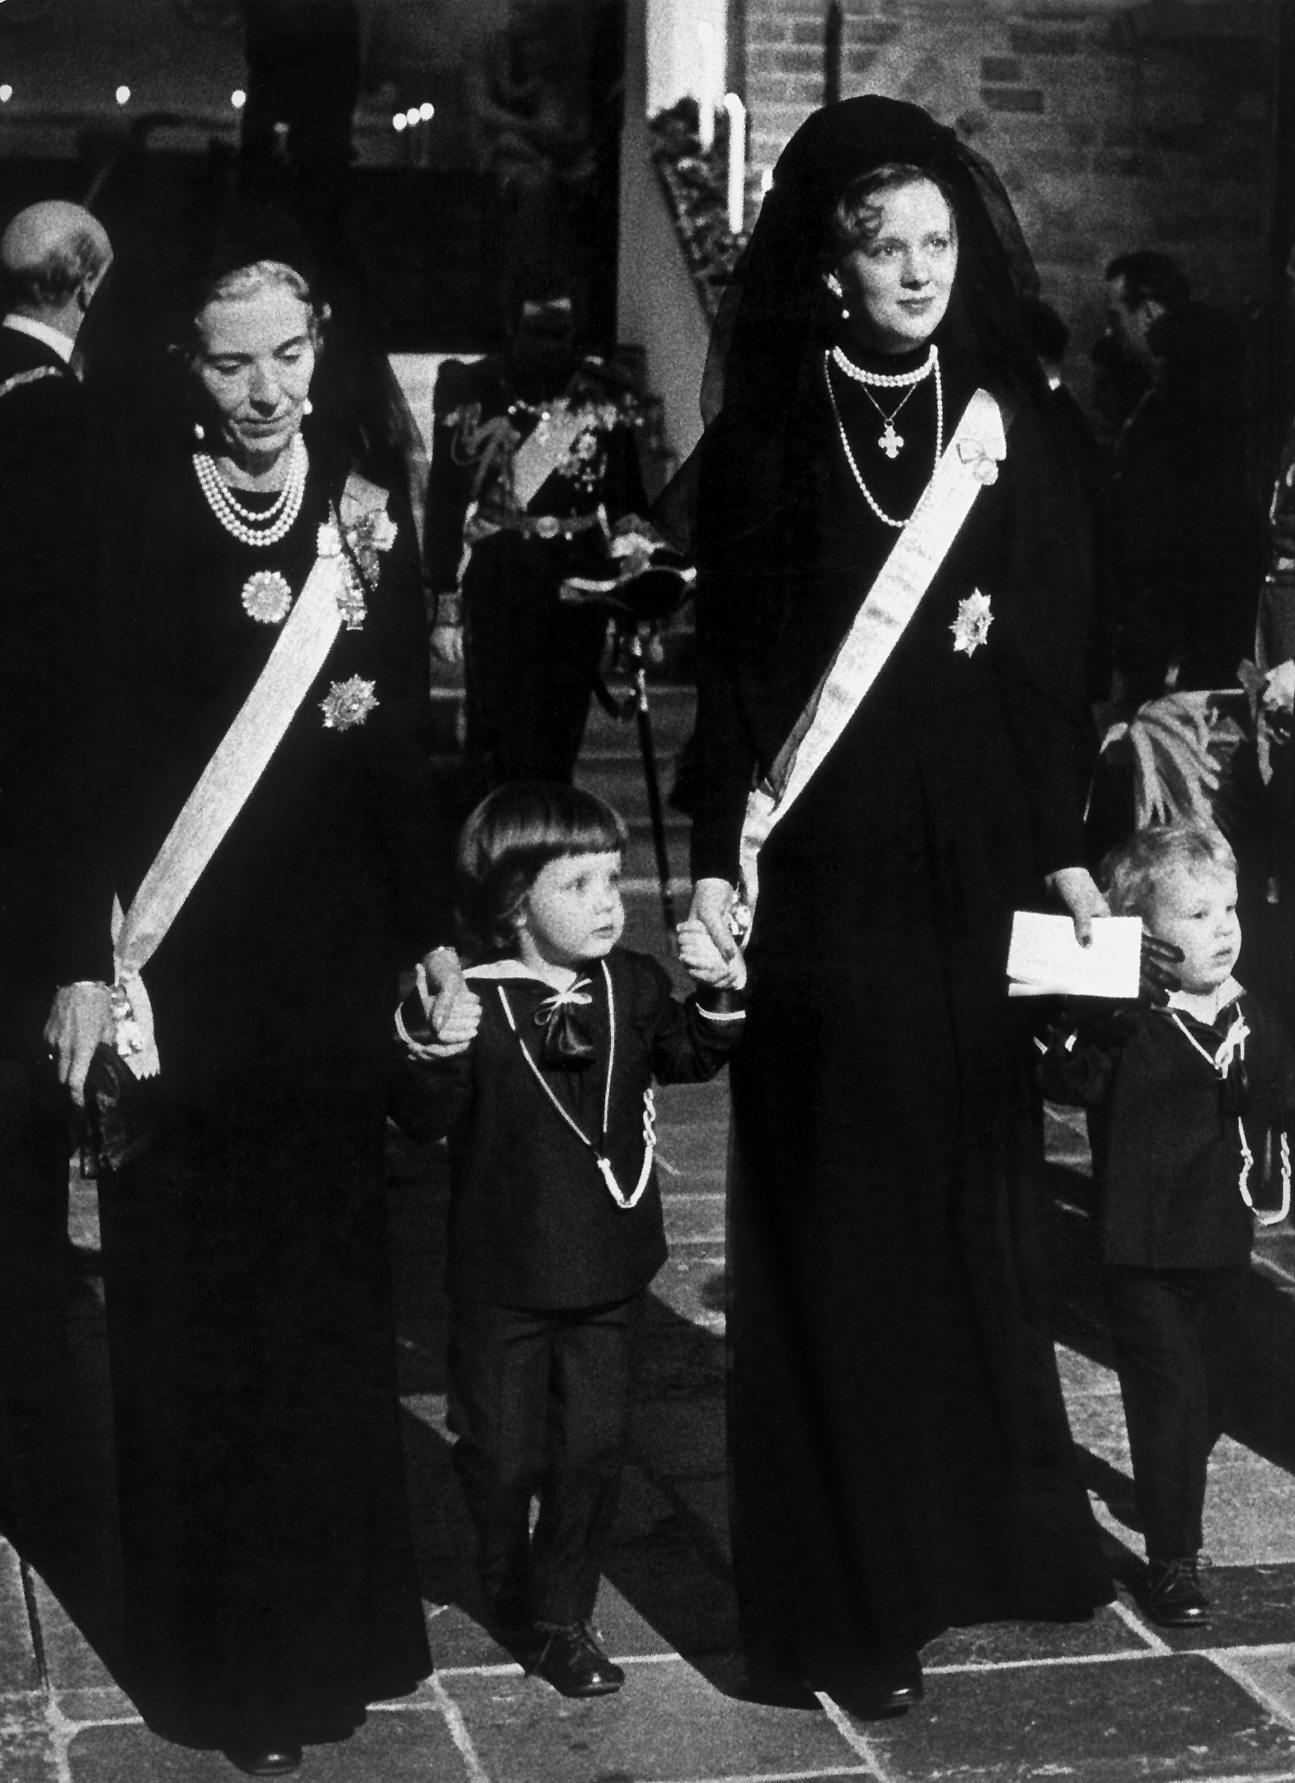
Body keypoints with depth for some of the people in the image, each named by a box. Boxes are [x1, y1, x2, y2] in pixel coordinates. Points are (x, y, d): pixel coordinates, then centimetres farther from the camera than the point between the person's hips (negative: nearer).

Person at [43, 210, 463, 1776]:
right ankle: (224, 1657, 19)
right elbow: (59, 737, -10)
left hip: (333, 957, 4)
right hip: (178, 966, -3)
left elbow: (401, 726, 8)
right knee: (198, 1304, 6)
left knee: (330, 1282, 12)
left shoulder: (363, 487, 3)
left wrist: (429, 928, 7)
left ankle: (335, 1619, 28)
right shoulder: (124, 504, -8)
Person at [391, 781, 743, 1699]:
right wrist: (440, 1042, -36)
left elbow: (688, 1058, 10)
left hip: (607, 1270, 4)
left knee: (593, 1445, 7)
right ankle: (510, 1589, 36)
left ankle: (556, 1613, 22)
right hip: (502, 1277, -3)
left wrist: (716, 993, -8)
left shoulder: (634, 985, -2)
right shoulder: (473, 998, -16)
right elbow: (430, 1120, -18)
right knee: (503, 1451, 10)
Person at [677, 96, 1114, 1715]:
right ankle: (842, 1593, 12)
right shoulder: (766, 436, 0)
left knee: (966, 1191, 9)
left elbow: (1051, 657, 7)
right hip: (822, 869, -2)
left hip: (970, 864, 2)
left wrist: (1061, 848, 2)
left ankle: (970, 1531, 26)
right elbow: (731, 665, -1)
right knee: (833, 1217, 2)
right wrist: (714, 859, -9)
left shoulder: (1005, 421, 6)